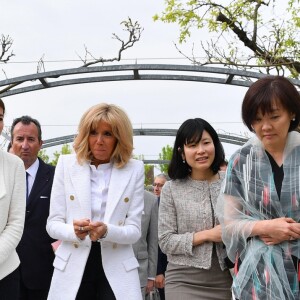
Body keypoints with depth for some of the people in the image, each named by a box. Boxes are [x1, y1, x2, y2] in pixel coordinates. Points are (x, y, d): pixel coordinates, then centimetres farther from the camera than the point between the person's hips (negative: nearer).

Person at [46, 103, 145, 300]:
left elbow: (134, 230, -3)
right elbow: (53, 223, 0)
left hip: (117, 270, 0)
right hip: (73, 266, 1)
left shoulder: (134, 169, -1)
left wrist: (107, 231, -23)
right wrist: (73, 230, -21)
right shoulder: (67, 164, 0)